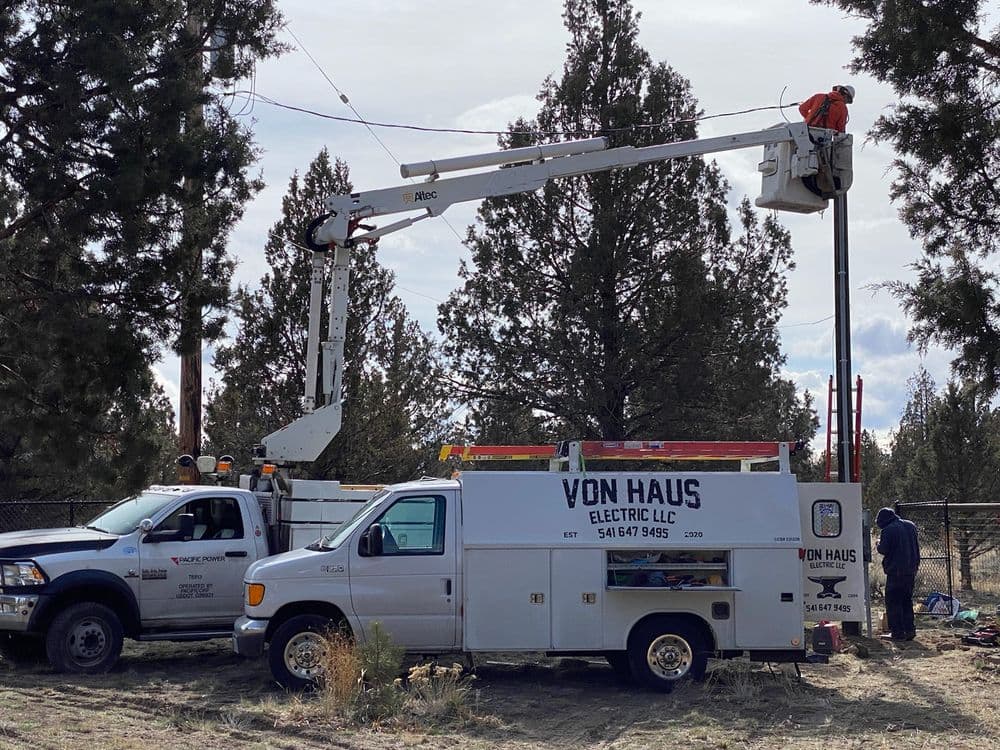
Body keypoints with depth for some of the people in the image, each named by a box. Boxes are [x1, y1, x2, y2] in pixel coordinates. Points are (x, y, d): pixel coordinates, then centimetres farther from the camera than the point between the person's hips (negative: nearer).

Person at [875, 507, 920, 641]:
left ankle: (897, 632, -4)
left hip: (895, 571, -7)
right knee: (907, 601, 16)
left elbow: (883, 550, -13)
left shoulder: (888, 530, -13)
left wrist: (879, 543, 5)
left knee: (893, 601, -1)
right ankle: (909, 630, 15)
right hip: (911, 570, 7)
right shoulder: (910, 526, 11)